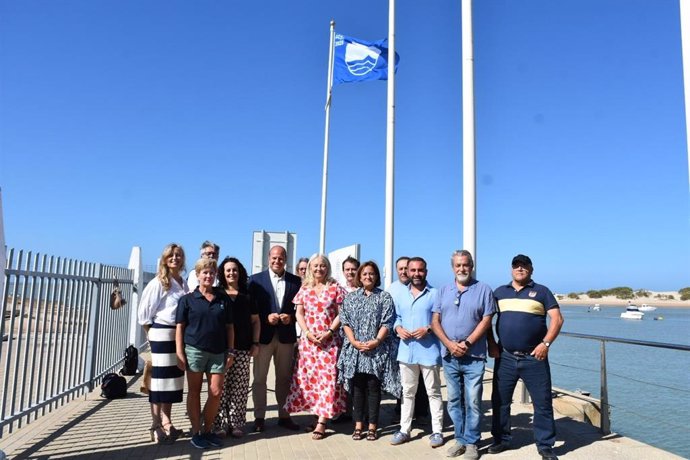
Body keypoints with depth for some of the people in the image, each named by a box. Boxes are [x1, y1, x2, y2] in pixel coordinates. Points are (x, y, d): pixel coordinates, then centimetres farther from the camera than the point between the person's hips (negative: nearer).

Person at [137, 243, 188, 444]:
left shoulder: (183, 284, 11)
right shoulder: (158, 282, -7)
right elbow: (145, 311, -6)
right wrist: (153, 335, -3)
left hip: (180, 334, 6)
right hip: (162, 334, -6)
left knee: (174, 379, 11)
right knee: (160, 379, -2)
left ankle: (166, 423, 21)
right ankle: (156, 426, 8)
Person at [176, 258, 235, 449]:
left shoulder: (223, 298, 8)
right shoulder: (187, 299, 1)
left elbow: (229, 326, 10)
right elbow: (180, 327, -1)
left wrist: (230, 351, 4)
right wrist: (180, 353, -7)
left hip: (218, 352, 2)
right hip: (194, 350, -2)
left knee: (216, 392, 2)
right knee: (194, 392, 6)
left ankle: (208, 430, 20)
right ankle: (196, 433, 18)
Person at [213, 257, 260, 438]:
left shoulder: (247, 296, 11)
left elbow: (255, 321, 14)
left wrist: (255, 343, 6)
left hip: (243, 349, 1)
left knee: (240, 387, 1)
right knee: (221, 387, -3)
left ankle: (237, 423, 10)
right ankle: (221, 423, 8)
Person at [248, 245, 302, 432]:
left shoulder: (295, 281, 5)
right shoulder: (256, 279, 0)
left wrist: (291, 317, -13)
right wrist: (266, 318, -17)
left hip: (286, 335, 2)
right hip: (264, 335, -2)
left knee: (284, 378, 12)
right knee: (259, 378, 7)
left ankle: (284, 415, 24)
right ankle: (259, 417, 18)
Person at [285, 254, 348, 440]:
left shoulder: (335, 287, 1)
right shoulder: (304, 288, 9)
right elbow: (299, 313, 8)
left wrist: (329, 332, -12)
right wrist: (307, 332, -7)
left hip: (330, 340, -3)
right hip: (308, 339, 3)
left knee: (327, 376, -6)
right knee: (308, 376, 3)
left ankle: (321, 422, -2)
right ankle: (317, 414, 16)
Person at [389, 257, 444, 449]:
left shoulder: (435, 294, -6)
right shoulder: (399, 295, 10)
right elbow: (396, 317, 12)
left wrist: (427, 329, -19)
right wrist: (398, 329, -7)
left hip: (429, 351, -4)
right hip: (406, 350, 5)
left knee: (433, 392, 7)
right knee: (407, 392, 14)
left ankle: (437, 431, 17)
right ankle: (404, 429, 24)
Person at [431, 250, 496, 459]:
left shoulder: (483, 289, 0)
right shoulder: (443, 291, 9)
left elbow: (486, 321, -6)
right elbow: (435, 321, 5)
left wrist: (466, 344, -13)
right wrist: (449, 344, -9)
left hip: (474, 357, -3)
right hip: (449, 356, 3)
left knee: (472, 402, 1)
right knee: (454, 401, 11)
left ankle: (471, 443, 14)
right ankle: (460, 439, 23)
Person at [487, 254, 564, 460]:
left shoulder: (541, 291, 3)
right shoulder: (499, 292, 11)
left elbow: (557, 319, -3)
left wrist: (546, 344, -13)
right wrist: (491, 344, 2)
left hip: (534, 357, -2)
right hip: (505, 357, 2)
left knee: (543, 402, 3)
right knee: (500, 401, 8)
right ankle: (501, 440, 24)